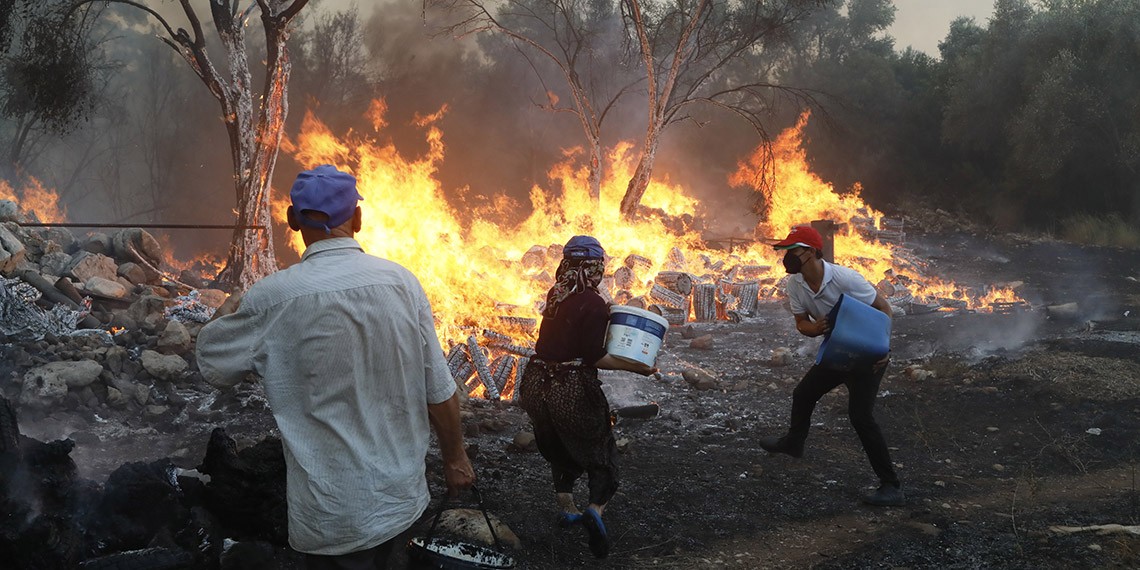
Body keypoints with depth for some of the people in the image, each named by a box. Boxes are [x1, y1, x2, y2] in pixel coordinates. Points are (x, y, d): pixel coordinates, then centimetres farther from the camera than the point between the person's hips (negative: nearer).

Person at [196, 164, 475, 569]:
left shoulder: (274, 298, -17)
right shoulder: (402, 281, -8)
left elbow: (212, 364, 0)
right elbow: (438, 391, -4)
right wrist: (455, 457, 11)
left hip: (333, 514, -3)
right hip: (401, 494, 3)